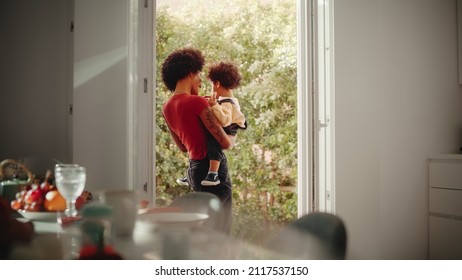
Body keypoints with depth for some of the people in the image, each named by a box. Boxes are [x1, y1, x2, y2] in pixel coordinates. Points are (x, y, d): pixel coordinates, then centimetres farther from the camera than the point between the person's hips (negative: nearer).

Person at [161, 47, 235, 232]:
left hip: (194, 169, 9)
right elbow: (225, 143, -18)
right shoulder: (197, 102, -18)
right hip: (213, 169, -9)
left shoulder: (167, 107, 7)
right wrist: (233, 139, 4)